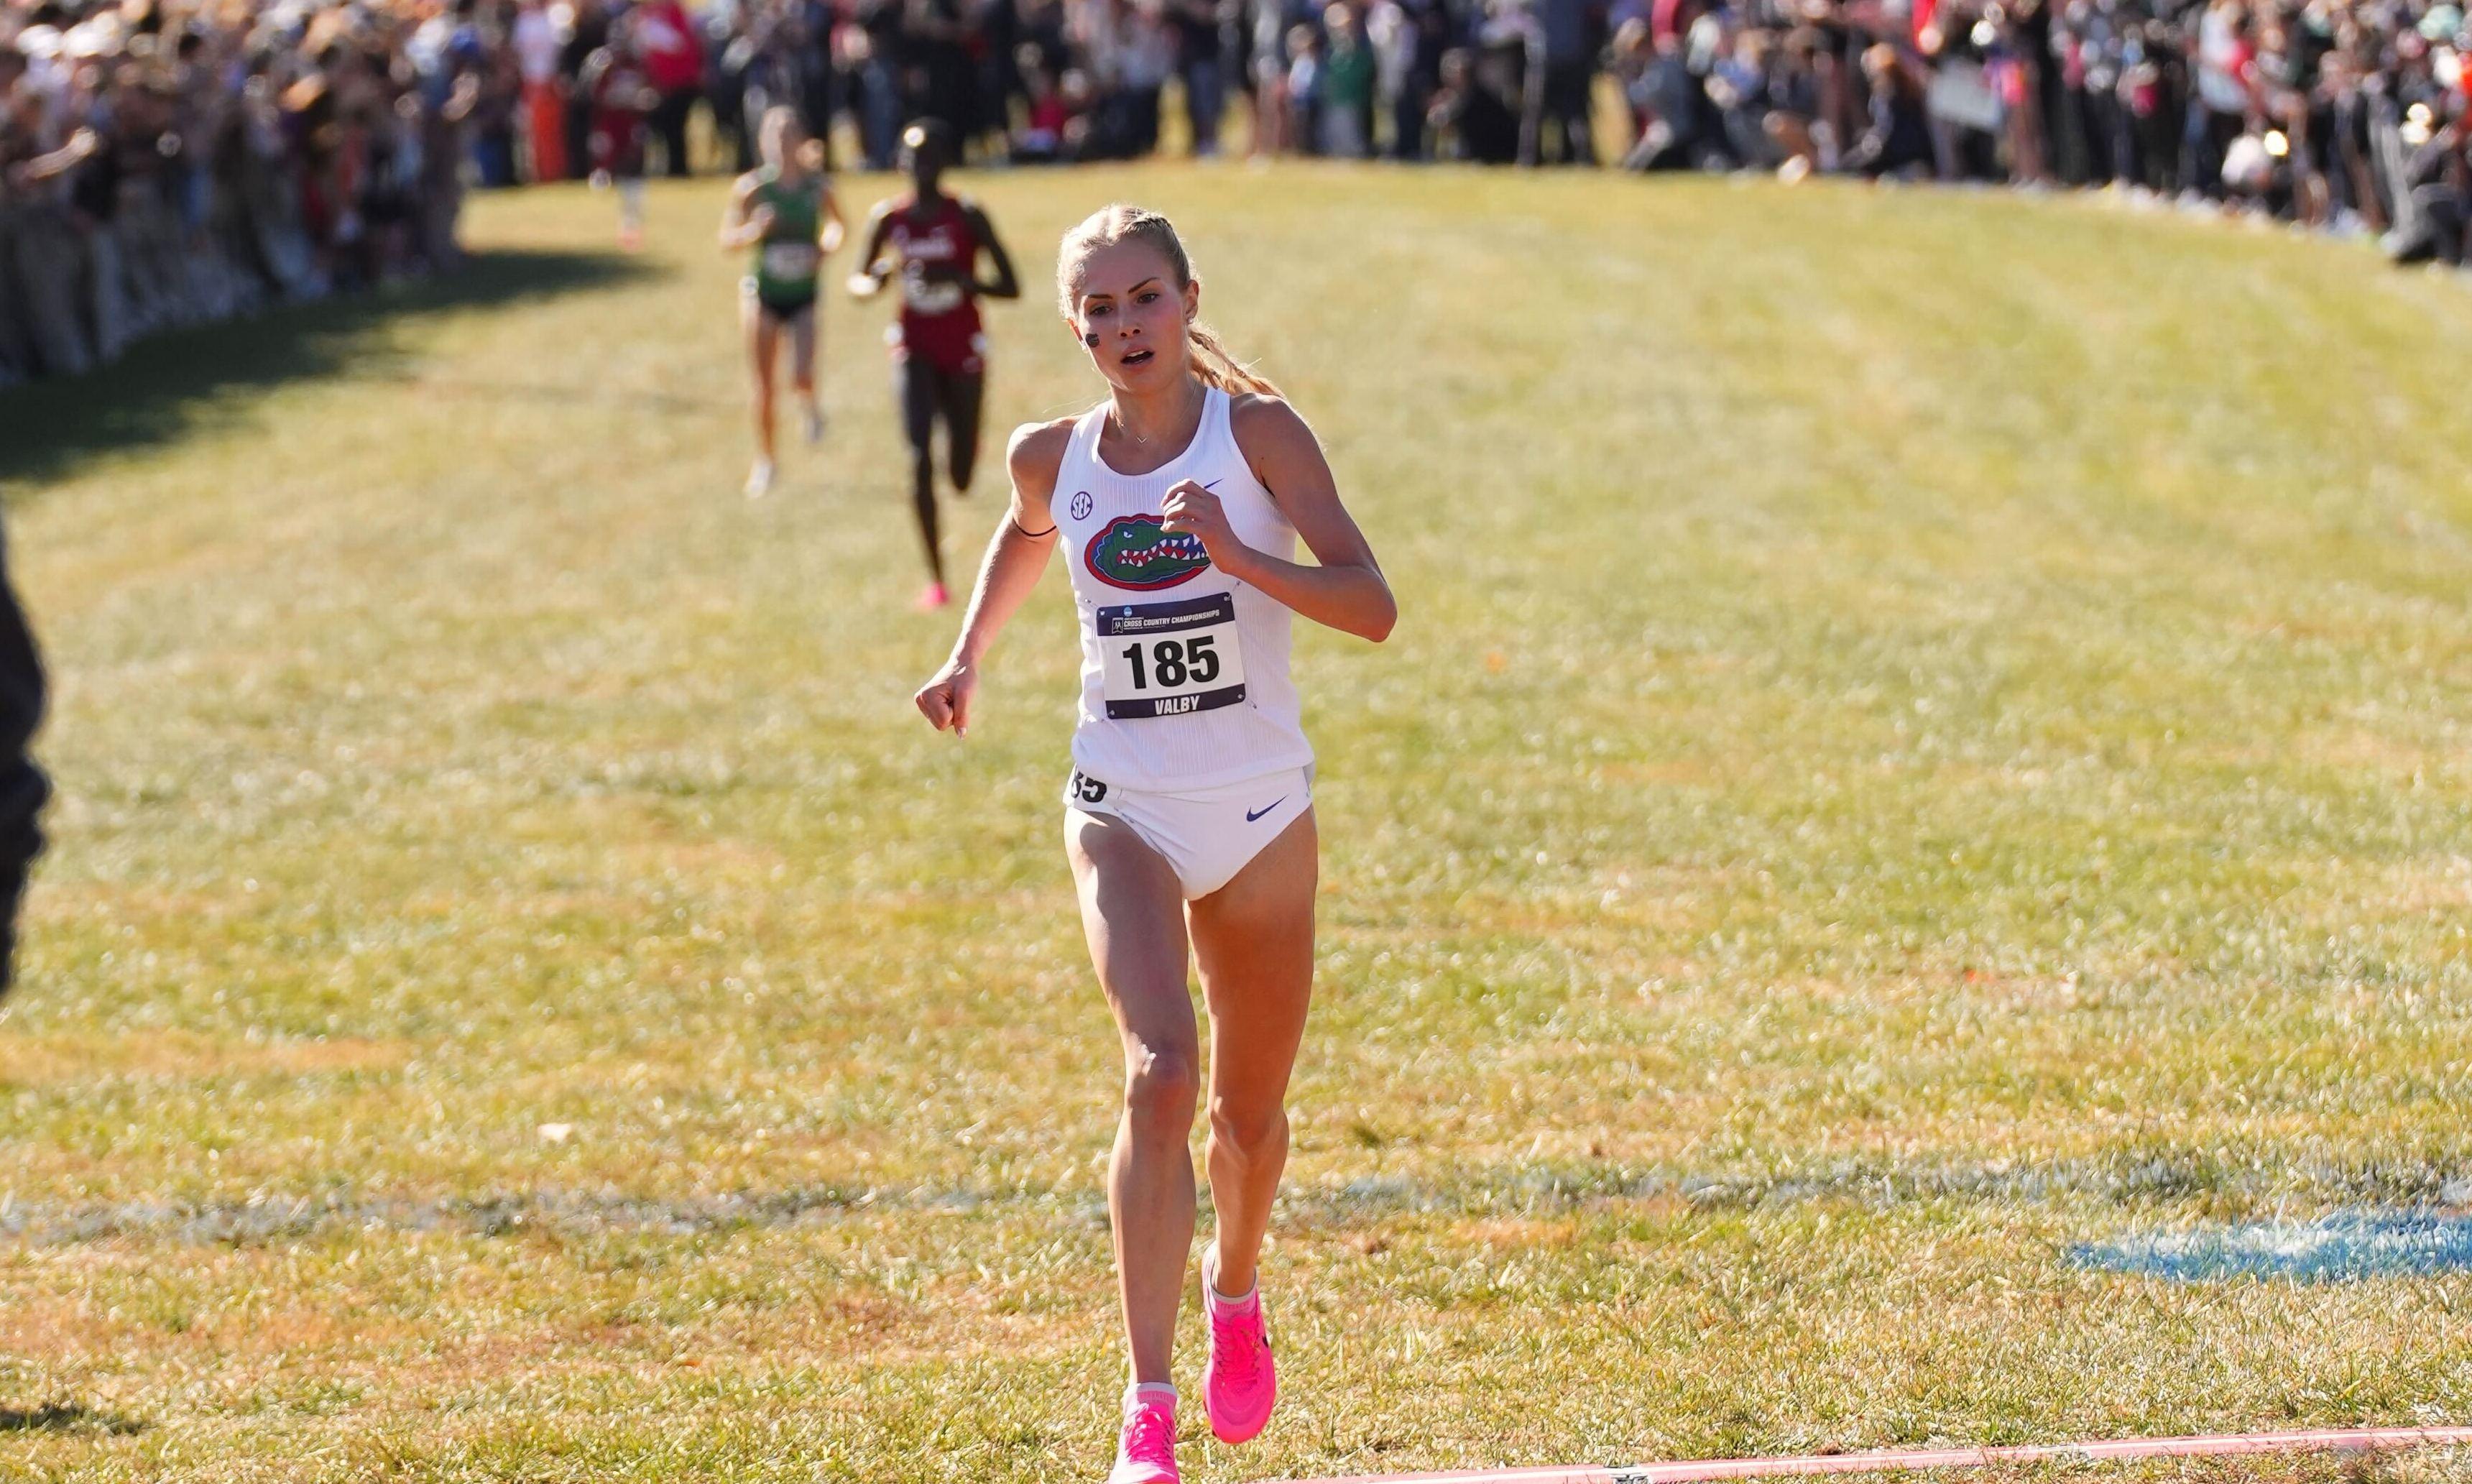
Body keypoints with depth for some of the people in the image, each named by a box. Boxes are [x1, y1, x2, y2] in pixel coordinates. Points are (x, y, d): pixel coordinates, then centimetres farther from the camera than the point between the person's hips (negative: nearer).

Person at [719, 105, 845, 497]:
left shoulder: (817, 185, -4)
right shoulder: (752, 186, -7)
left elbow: (836, 226, 12)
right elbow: (727, 239, -3)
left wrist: (826, 248, -9)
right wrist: (754, 230, -23)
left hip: (804, 297, 0)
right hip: (763, 294, 0)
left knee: (801, 376, -16)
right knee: (764, 384, 3)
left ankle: (810, 406, 22)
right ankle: (765, 459, 20)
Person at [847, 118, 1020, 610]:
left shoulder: (968, 217, -10)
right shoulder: (889, 218, -3)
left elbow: (1011, 288, -10)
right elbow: (858, 281, 8)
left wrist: (959, 278, -28)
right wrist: (875, 282, -17)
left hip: (963, 351, 0)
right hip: (914, 349, 1)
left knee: (961, 478, 8)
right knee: (919, 460, -17)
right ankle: (935, 577, -12)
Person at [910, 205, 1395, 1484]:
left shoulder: (1256, 433, -10)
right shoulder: (1054, 458, -1)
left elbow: (1372, 608, -18)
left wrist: (1239, 556, -30)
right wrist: (969, 655, 15)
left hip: (1260, 807, 0)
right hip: (1122, 804, 0)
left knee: (1251, 1110, 14)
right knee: (1158, 1072, -22)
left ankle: (1233, 1288, 49)